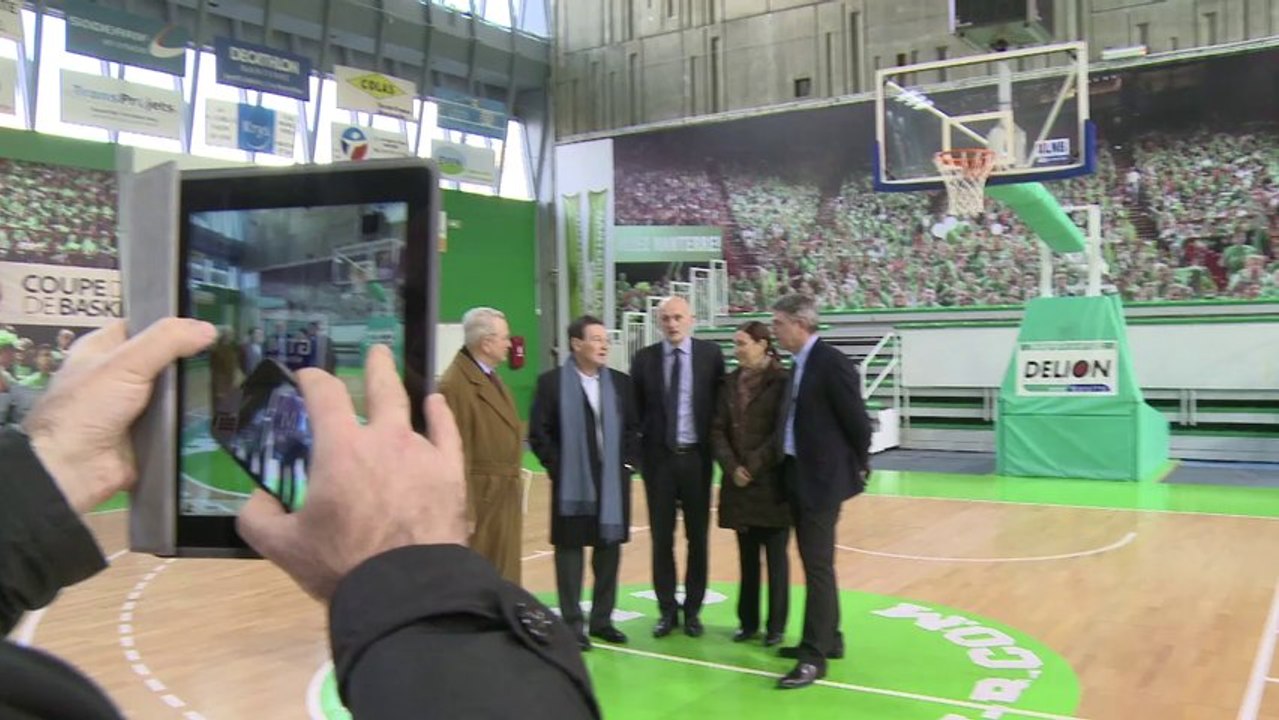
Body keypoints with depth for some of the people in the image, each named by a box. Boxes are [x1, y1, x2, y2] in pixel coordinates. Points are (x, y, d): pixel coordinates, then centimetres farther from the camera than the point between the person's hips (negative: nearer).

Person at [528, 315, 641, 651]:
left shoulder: (621, 382, 6)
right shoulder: (552, 382, -6)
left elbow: (634, 427, 11)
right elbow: (538, 433, -6)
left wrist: (627, 463, 1)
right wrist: (558, 468, -9)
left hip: (613, 482, 4)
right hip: (572, 484, -4)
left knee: (609, 551, 10)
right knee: (570, 551, 4)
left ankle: (602, 619, 23)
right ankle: (572, 623, 14)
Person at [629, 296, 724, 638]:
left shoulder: (710, 354, 0)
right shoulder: (645, 358, 2)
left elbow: (721, 403, 2)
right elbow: (636, 408, 6)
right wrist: (638, 447, 0)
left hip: (696, 456, 0)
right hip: (658, 456, 1)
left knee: (698, 537, 7)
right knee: (662, 538, 6)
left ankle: (692, 610, 20)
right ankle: (667, 610, 18)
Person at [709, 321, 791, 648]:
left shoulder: (781, 381, -7)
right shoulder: (730, 381, 8)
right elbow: (718, 429, 7)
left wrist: (754, 466, -13)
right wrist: (732, 467, -6)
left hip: (772, 483, -4)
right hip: (739, 484, 4)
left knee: (776, 556, 5)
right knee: (747, 555, 12)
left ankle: (776, 626, 15)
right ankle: (748, 621, 22)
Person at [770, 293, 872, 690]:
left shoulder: (832, 363, -16)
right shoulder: (799, 364, 11)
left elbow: (857, 420, -14)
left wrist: (859, 467, -2)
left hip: (823, 479, -9)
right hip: (799, 477, 9)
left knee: (818, 566, -6)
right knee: (813, 564, 16)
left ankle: (814, 655, 0)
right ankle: (828, 639, 28)